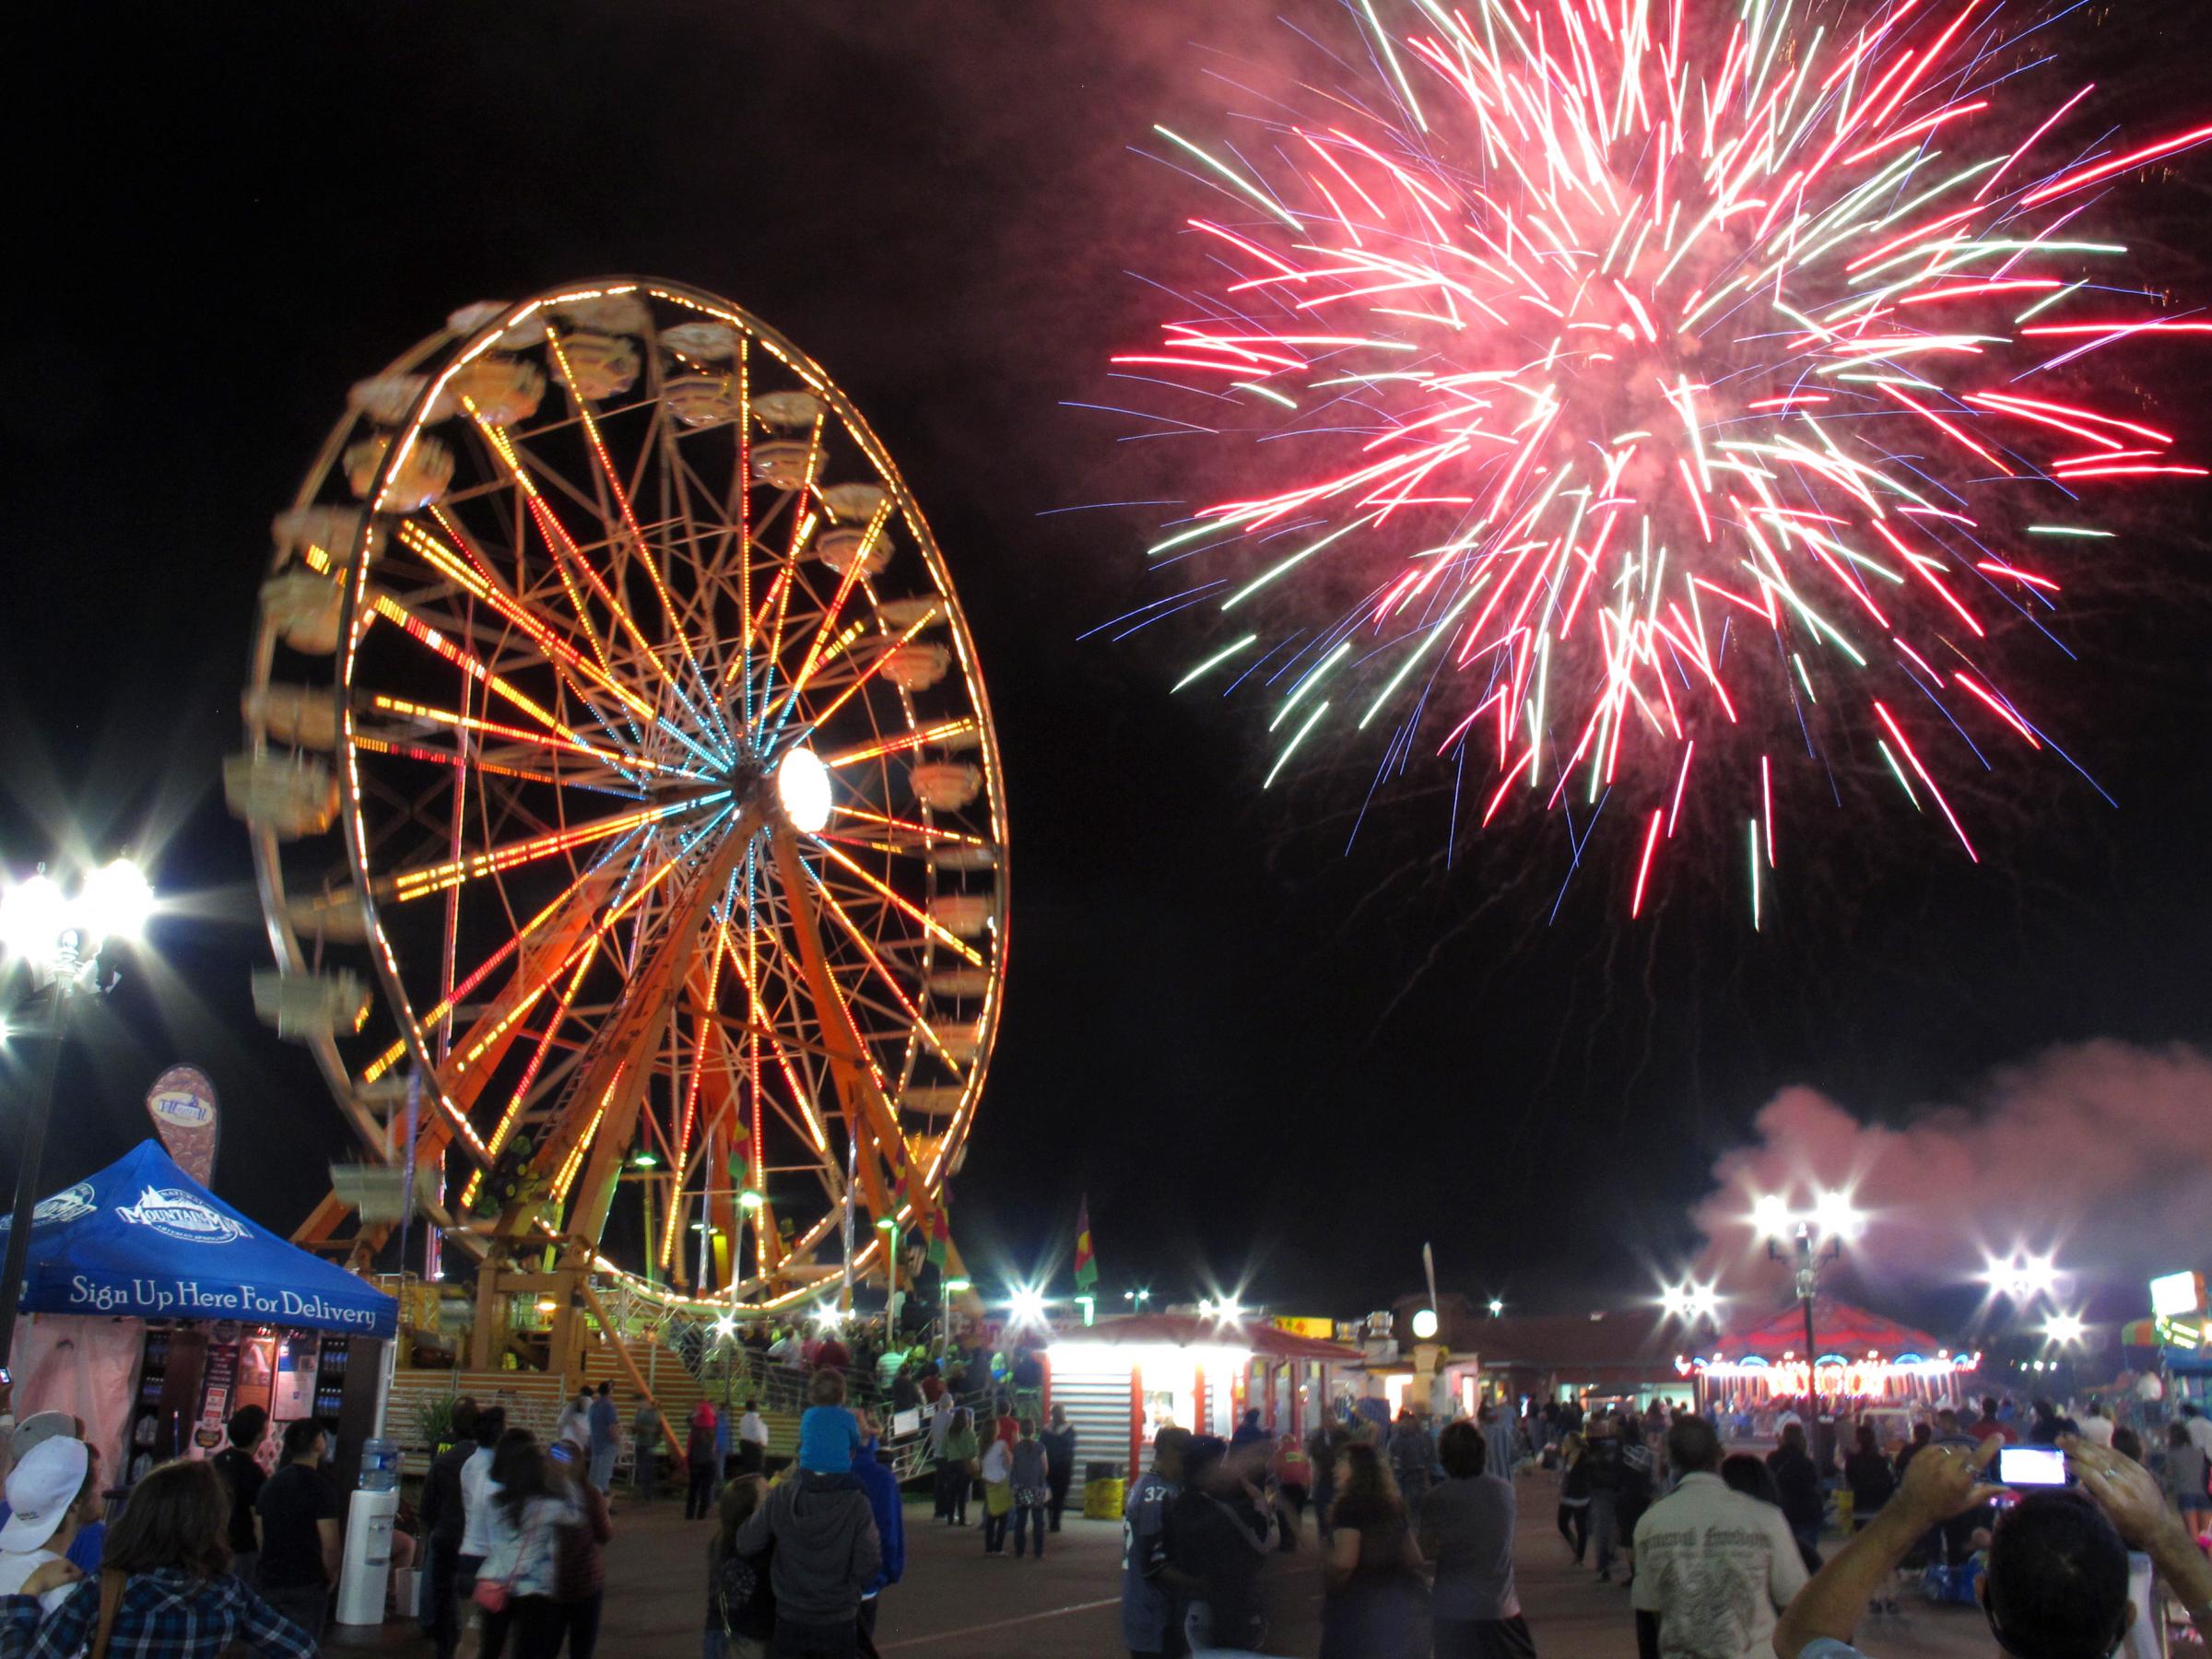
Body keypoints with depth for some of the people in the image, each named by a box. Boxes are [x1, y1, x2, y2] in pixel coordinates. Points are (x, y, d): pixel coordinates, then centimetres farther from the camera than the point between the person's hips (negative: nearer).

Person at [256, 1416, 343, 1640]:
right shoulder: (321, 1487, -14)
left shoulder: (269, 1484, 8)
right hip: (306, 1586, -6)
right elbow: (329, 1544, -17)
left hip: (269, 1582, 6)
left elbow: (260, 1537, 15)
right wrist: (332, 1577, -1)